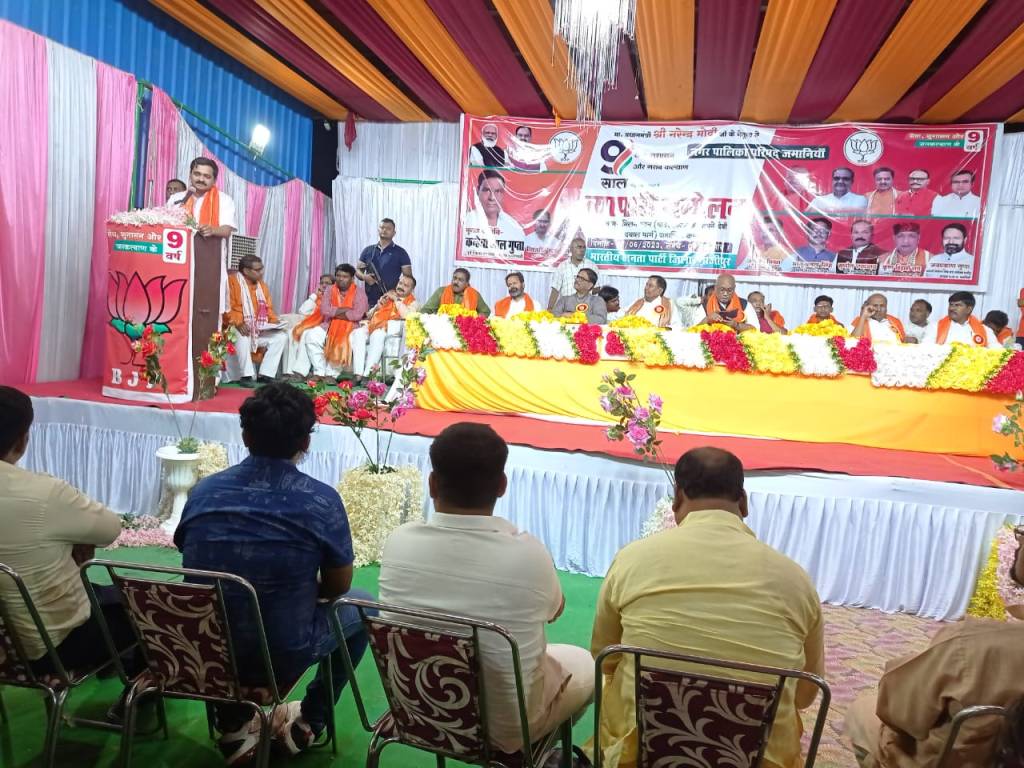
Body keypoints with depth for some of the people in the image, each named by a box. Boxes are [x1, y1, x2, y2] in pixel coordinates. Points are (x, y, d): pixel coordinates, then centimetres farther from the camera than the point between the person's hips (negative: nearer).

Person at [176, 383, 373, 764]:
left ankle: (234, 726, 32)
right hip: (282, 657, -4)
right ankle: (309, 722, 30)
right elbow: (338, 586, -2)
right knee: (362, 606, 21)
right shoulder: (322, 501, -15)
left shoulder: (204, 490, -3)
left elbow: (195, 568, 13)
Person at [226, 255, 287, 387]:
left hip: (260, 330, 6)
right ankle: (246, 375, -27)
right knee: (243, 336, -38)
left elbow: (268, 309, 16)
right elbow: (228, 308, -15)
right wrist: (238, 323, -31)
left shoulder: (262, 286, 14)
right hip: (238, 328, -6)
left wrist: (275, 321, -4)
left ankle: (265, 374, -12)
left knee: (282, 336, -11)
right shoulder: (232, 282, -7)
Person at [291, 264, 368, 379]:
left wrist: (334, 313, -9)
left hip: (350, 326, -4)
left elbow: (357, 314, -16)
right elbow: (324, 310, -6)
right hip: (328, 325, 4)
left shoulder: (359, 291, -3)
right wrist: (345, 309, -12)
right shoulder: (330, 290, 9)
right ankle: (319, 372, -14)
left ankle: (331, 374, -16)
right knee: (311, 336, -21)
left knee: (341, 342, -34)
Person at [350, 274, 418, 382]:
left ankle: (367, 375, -39)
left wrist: (396, 299, -2)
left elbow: (407, 315, -9)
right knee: (358, 333, -29)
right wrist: (377, 307, 6)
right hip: (374, 325, 4)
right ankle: (358, 375, -34)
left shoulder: (412, 302, 15)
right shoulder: (387, 296, 28)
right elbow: (369, 315, 26)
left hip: (391, 329, -4)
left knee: (377, 335, -38)